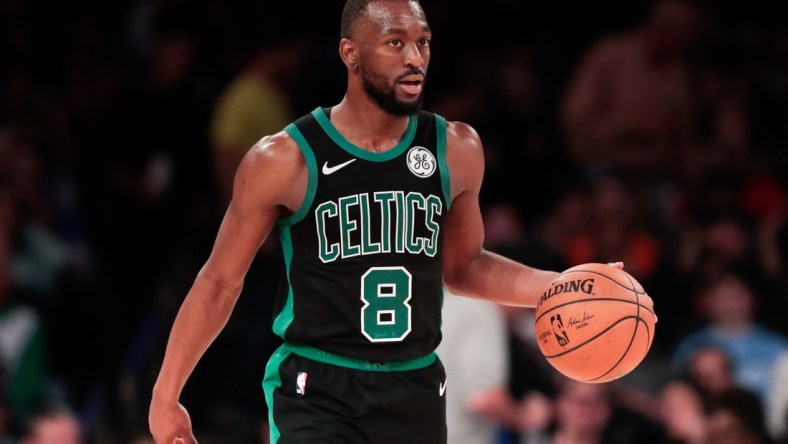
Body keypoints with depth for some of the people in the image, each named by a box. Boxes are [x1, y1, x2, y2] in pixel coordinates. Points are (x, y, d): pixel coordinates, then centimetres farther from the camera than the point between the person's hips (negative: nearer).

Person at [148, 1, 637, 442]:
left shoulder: (457, 151, 3)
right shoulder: (285, 160, -10)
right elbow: (221, 282, 0)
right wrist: (166, 396, 1)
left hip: (415, 392, 5)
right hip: (316, 391, -5)